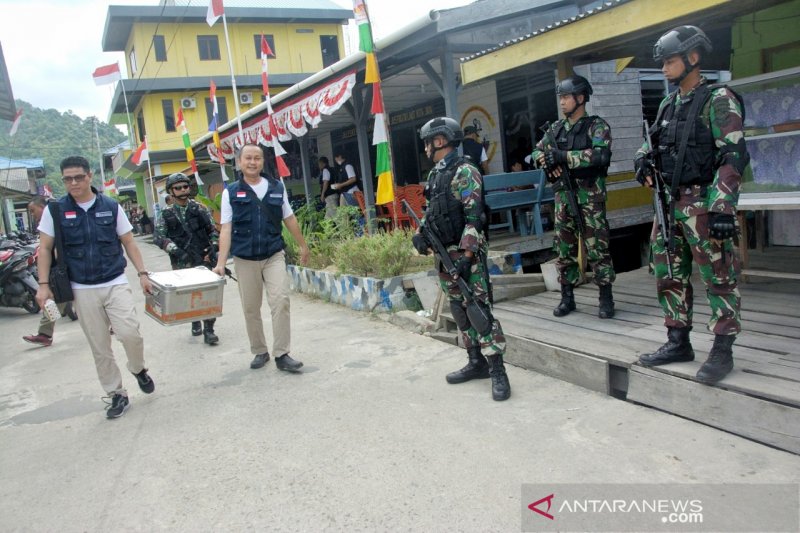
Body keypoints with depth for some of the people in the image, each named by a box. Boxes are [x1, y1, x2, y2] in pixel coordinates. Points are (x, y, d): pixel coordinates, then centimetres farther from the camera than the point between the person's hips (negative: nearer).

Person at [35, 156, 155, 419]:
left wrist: (142, 273, 0)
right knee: (99, 347, 5)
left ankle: (138, 369, 15)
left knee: (129, 332, -16)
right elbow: (45, 249, 5)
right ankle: (117, 395, 18)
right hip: (82, 289, 1)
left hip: (115, 284, -1)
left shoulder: (111, 206, 1)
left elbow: (128, 242, 6)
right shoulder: (55, 210, 1)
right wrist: (43, 284, -2)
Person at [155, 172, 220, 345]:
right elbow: (159, 236, -2)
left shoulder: (200, 208, 7)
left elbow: (213, 230, 10)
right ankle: (195, 322, 31)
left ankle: (208, 330, 2)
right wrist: (175, 249, -17)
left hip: (204, 259, 0)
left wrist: (213, 245, -8)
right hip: (182, 263, 1)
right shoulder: (167, 213, 6)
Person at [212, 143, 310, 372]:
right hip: (245, 259, 0)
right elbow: (226, 229, -3)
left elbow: (289, 219, 14)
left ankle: (282, 354, -2)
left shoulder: (277, 187, 5)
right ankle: (260, 351, 24)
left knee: (281, 301, -10)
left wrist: (302, 245, 18)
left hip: (274, 255, 0)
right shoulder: (231, 192, 0)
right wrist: (221, 262, -11)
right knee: (251, 308, 7)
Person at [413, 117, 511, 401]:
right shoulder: (435, 174, 15)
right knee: (460, 311, 13)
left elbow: (474, 216, -19)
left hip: (466, 254, -9)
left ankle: (498, 371, -2)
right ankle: (476, 363, 24)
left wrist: (467, 255, -24)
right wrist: (420, 233, 6)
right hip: (445, 255, 9)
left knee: (479, 310, -8)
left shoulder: (463, 171, -13)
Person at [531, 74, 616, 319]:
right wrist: (546, 161, -7)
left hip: (590, 198, -5)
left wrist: (563, 156, -21)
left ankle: (606, 299, 6)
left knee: (598, 249, -3)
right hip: (563, 198, 5)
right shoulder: (556, 129, 14)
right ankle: (567, 298, 18)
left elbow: (600, 154, -18)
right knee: (564, 250, 8)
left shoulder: (597, 126, -3)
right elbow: (536, 152, 17)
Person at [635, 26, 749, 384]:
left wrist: (723, 208, -23)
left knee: (718, 278, 1)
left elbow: (734, 156, -15)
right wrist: (644, 159, 2)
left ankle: (722, 351, 10)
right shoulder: (668, 105, 14)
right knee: (669, 275, 12)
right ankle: (678, 342, 24)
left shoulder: (717, 100, -8)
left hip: (702, 204, -8)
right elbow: (654, 144, 26)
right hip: (669, 203, 8)